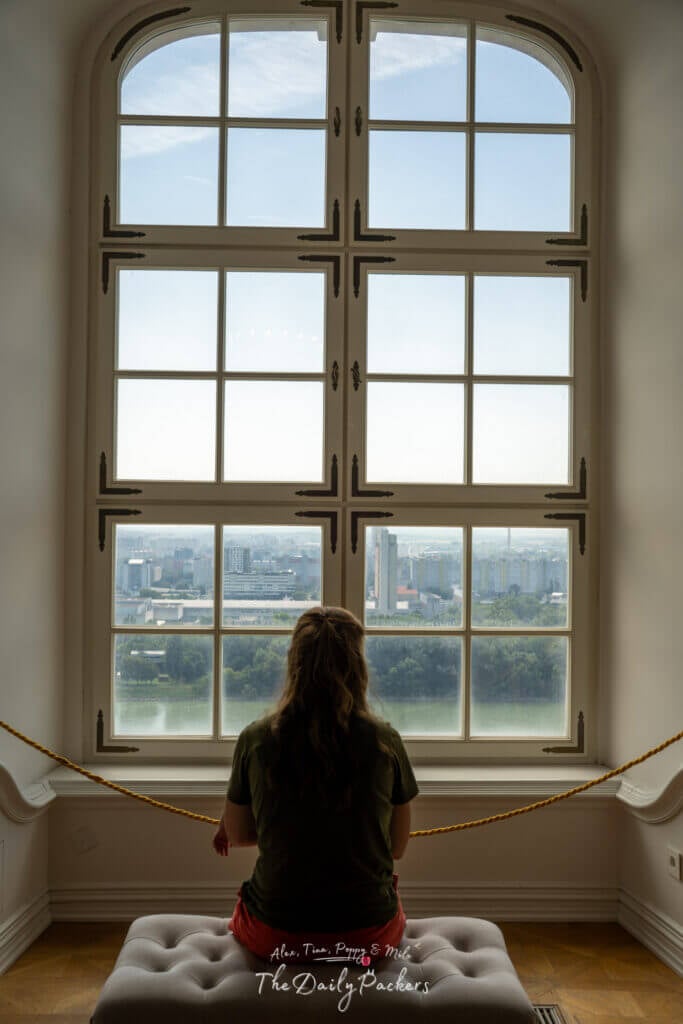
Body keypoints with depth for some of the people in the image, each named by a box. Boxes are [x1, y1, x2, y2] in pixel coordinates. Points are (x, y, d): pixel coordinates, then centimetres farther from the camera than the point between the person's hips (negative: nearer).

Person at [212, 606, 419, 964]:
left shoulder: (255, 739, -11)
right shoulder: (385, 740, -11)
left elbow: (236, 835, 3)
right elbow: (397, 847, 1)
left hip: (274, 934, 1)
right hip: (370, 934, 0)